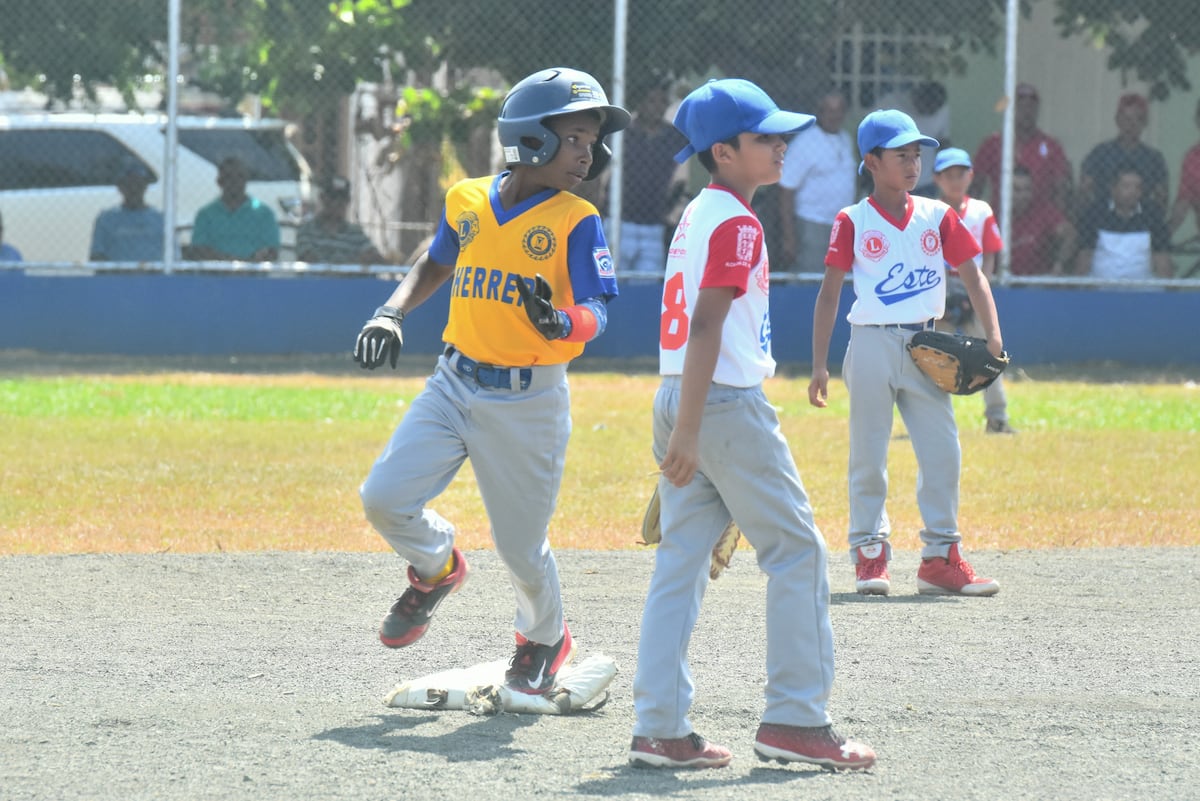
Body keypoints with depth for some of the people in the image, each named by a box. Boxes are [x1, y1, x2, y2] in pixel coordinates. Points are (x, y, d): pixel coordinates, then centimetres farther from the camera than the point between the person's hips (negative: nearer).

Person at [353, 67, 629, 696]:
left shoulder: (576, 221, -9)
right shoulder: (467, 201, 2)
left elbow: (595, 313, -15)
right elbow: (435, 264, 20)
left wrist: (558, 322, -37)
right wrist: (391, 312, 4)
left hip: (528, 401, -3)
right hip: (455, 384, 3)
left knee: (521, 546, 3)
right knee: (384, 498, -10)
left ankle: (544, 638, 35)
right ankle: (436, 567, 24)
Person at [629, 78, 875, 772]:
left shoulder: (697, 215, 16)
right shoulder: (736, 224, -13)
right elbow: (706, 328, -20)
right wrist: (687, 430, -23)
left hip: (683, 402, 9)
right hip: (728, 404, -9)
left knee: (683, 560, 7)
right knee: (797, 551, -1)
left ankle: (660, 730, 4)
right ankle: (795, 719, -2)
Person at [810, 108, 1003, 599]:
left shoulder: (937, 216, 6)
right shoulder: (853, 222, -2)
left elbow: (973, 276, 6)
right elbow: (830, 292, -2)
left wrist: (993, 336, -9)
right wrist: (819, 365, -8)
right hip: (872, 343, -3)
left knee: (942, 452, 0)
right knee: (869, 456, 2)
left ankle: (941, 558, 7)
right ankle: (870, 554, 9)